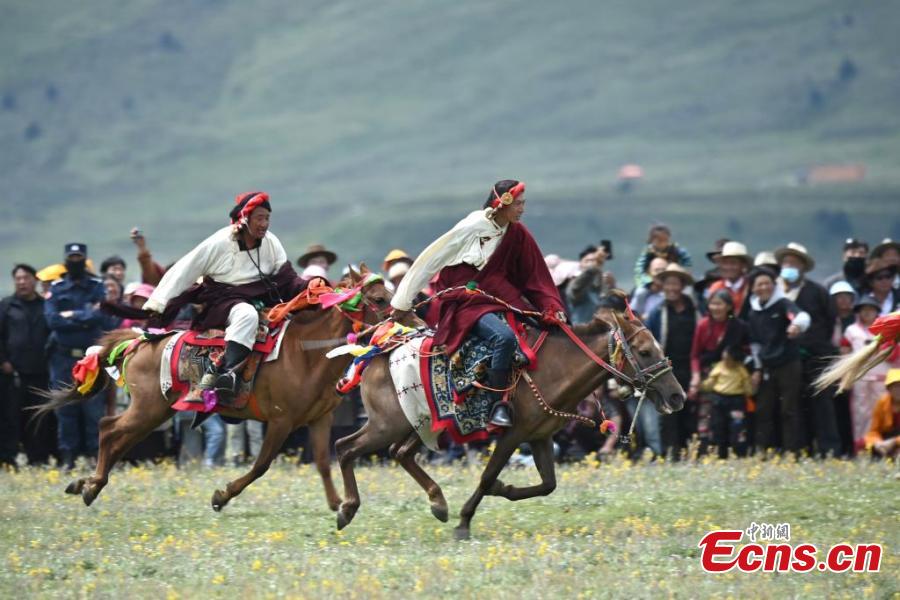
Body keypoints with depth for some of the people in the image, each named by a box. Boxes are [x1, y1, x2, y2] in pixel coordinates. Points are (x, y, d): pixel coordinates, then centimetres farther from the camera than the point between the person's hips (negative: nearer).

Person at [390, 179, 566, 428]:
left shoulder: (517, 235, 6)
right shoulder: (470, 228, -11)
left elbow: (536, 277, 6)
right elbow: (430, 261, -6)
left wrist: (553, 308, -10)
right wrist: (403, 303, -2)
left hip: (498, 299, 7)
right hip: (463, 302, -7)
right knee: (505, 336, -32)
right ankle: (499, 405, -25)